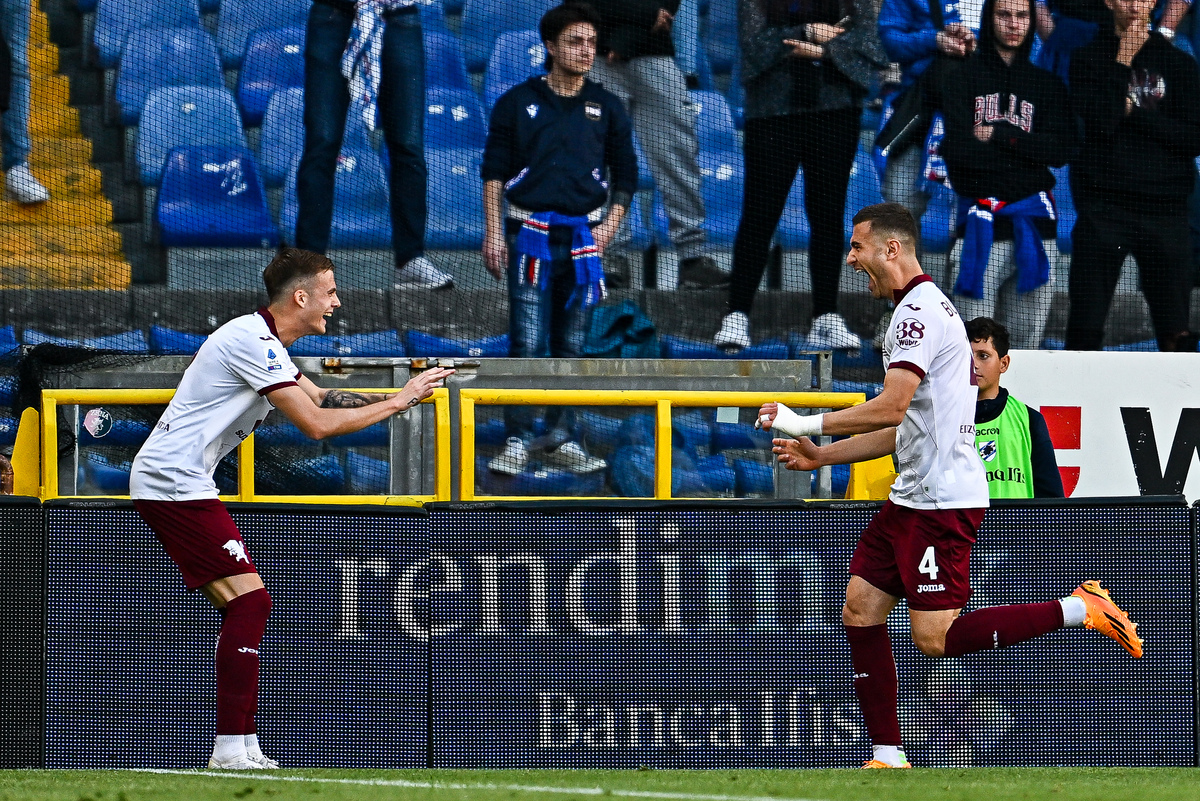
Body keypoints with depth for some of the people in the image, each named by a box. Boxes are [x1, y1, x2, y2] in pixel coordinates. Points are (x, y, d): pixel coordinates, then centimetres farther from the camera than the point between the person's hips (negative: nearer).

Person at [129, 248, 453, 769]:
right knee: (249, 601, -13)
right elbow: (316, 424, -20)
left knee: (241, 607, 11)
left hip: (166, 481, 11)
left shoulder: (265, 344, 17)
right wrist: (397, 403, -12)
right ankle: (232, 750, -16)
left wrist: (401, 395, 12)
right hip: (174, 483, -11)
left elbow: (319, 398, 28)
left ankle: (239, 747, 10)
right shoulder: (252, 342, -16)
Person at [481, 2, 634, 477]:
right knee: (528, 343, -10)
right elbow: (493, 171, 4)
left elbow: (626, 175, 15)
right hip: (529, 236, -3)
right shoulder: (518, 103, 2)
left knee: (571, 345, 5)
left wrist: (609, 227, 2)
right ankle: (518, 442, -7)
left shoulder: (606, 108, 8)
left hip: (583, 237, 3)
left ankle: (559, 439, 13)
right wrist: (493, 233, -3)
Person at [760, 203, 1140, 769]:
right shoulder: (926, 309, 20)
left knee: (936, 637, -12)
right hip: (912, 496, 11)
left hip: (942, 503, -11)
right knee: (860, 610, 5)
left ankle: (1079, 610, -6)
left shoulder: (920, 311, -14)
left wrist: (807, 424, -15)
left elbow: (890, 408, -24)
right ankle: (887, 756, 7)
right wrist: (822, 456, 20)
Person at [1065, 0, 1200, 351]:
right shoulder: (1089, 58, 6)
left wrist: (1134, 111, -5)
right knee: (1086, 328, -4)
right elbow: (1100, 122, -10)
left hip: (1165, 207, 2)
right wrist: (1123, 61, -8)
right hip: (1104, 207, -1)